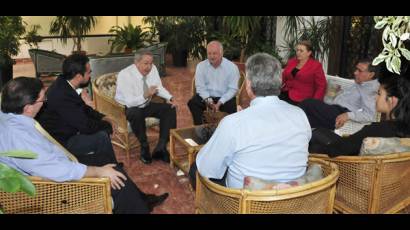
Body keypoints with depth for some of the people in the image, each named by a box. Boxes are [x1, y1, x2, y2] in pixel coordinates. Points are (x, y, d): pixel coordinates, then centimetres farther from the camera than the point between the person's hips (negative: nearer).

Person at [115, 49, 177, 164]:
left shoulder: (153, 68, -9)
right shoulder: (124, 75, -25)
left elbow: (159, 87, 4)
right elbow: (129, 102, -29)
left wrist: (169, 97, -15)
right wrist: (145, 95, -44)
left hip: (146, 104, 6)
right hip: (128, 108, -6)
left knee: (169, 108, -13)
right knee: (136, 114, -38)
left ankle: (160, 148, -15)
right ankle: (144, 148, -16)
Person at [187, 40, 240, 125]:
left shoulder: (232, 67, -8)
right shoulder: (201, 66, -1)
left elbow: (233, 89, -9)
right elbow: (200, 87, -3)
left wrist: (220, 103, -21)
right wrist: (208, 100, -20)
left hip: (225, 97, -2)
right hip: (206, 96, 2)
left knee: (232, 107, -31)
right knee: (192, 103, -24)